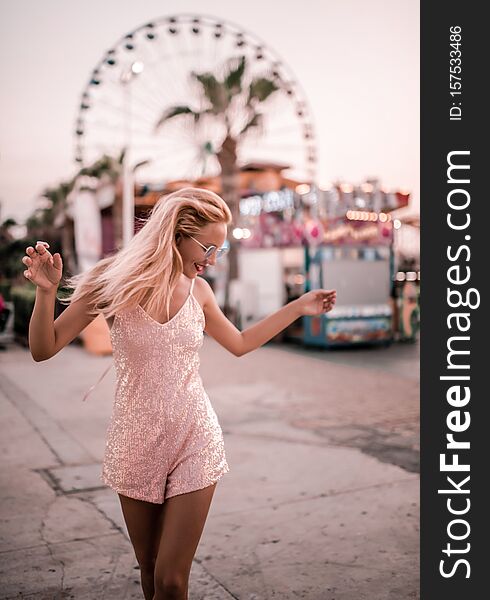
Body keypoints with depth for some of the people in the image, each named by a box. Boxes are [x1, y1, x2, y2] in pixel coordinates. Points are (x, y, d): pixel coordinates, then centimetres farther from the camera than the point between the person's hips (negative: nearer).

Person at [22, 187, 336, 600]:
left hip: (195, 441, 1)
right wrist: (46, 292, -23)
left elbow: (240, 344, 16)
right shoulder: (114, 280, -10)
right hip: (136, 444, -1)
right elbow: (43, 350, -6)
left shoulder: (198, 290, -1)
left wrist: (299, 307, 15)